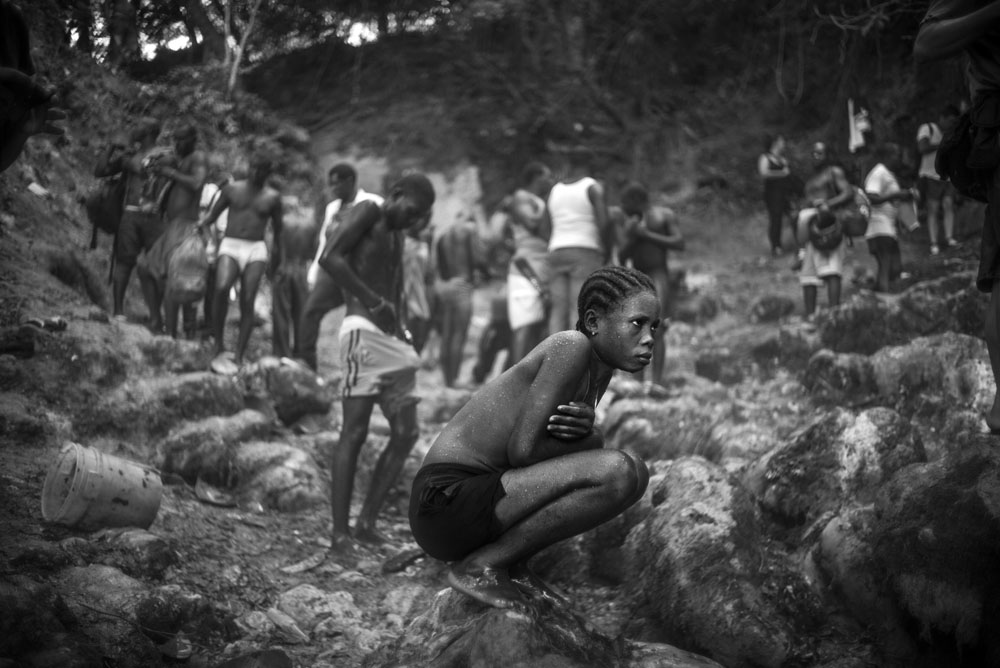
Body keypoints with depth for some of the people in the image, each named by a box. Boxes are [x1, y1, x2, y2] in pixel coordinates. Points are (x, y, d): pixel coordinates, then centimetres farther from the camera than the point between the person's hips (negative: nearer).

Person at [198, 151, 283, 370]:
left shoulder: (272, 197, 9)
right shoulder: (232, 189, 10)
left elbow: (277, 230, 19)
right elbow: (213, 215, 16)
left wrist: (276, 258, 24)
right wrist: (197, 225, -3)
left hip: (256, 249, 1)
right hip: (230, 246, -1)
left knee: (247, 303, -10)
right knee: (221, 288, -28)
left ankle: (238, 358, -10)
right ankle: (219, 349, -21)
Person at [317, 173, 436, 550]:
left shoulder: (396, 235, 24)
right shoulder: (368, 212, -1)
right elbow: (330, 258, -17)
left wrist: (401, 330, 8)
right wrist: (375, 302, -18)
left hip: (391, 338, 9)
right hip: (364, 332, -9)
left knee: (406, 433, 6)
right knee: (354, 432, -10)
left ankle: (367, 522, 11)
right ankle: (340, 534, -9)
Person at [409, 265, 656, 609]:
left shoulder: (600, 367, 11)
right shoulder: (571, 347, -15)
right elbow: (523, 449, -20)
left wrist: (584, 428, -8)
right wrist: (591, 441, -4)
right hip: (448, 501, -9)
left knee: (633, 470, 16)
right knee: (617, 473, -25)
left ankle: (511, 564, 9)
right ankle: (480, 566, -11)